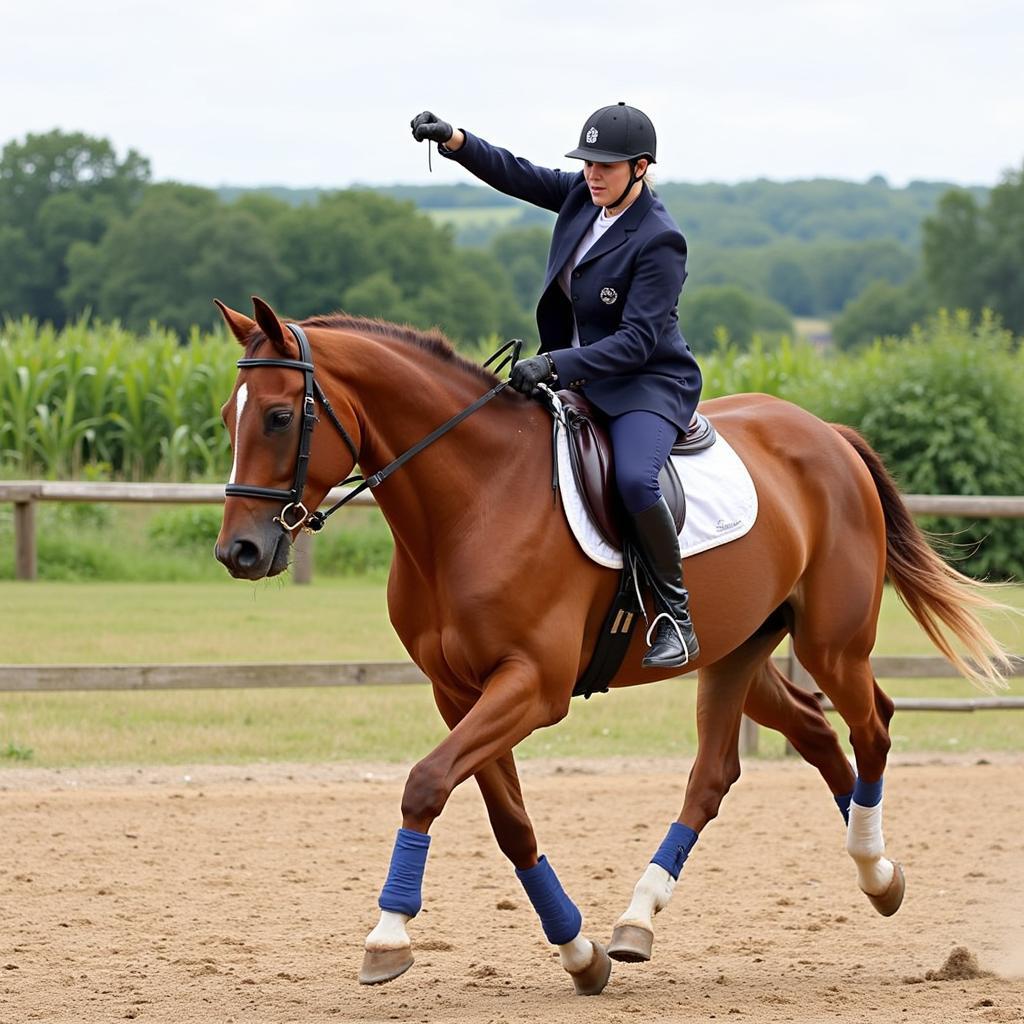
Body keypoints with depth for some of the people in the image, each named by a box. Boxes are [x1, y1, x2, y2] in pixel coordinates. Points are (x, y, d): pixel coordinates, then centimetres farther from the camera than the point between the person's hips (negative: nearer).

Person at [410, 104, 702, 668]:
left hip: (648, 384, -9)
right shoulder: (584, 196, 1)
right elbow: (517, 176, 9)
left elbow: (638, 340, -25)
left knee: (634, 478, -34)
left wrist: (556, 365, -33)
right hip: (580, 375, 9)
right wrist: (454, 140, -9)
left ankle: (677, 616, -21)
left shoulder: (659, 241, -21)